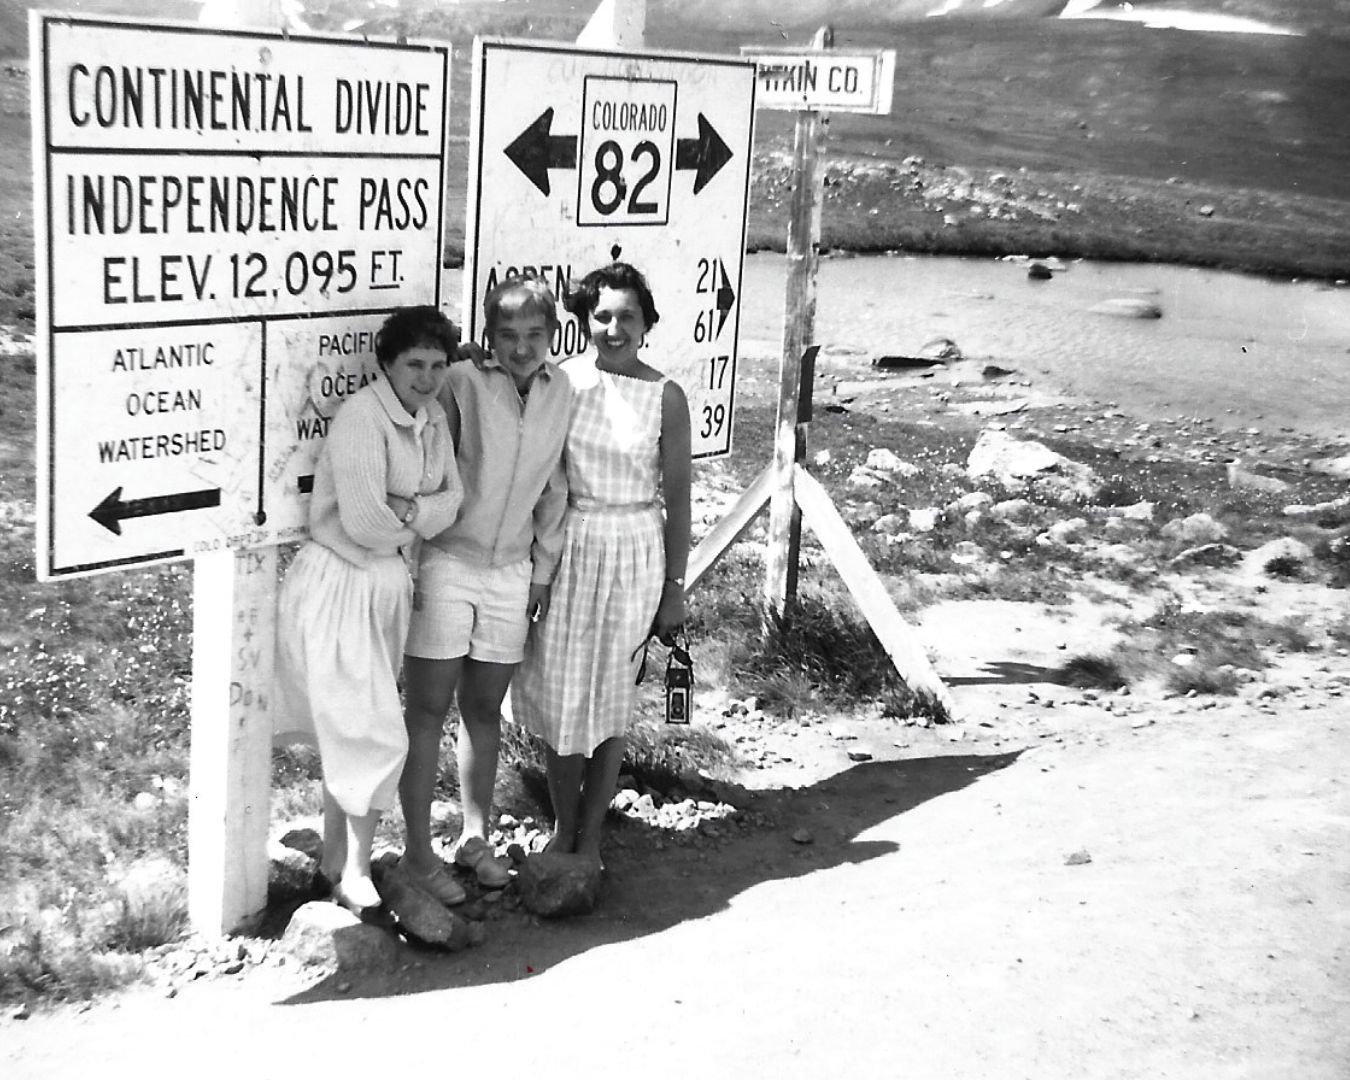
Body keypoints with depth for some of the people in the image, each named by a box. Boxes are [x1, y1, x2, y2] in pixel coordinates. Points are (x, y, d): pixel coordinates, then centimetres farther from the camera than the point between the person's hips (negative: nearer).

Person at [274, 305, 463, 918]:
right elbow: (363, 521, -25)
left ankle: (336, 859, 30)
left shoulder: (432, 418, 6)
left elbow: (452, 498, 1)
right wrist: (421, 517, -7)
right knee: (374, 735, -6)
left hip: (390, 586, 8)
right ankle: (355, 873, 10)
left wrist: (405, 510, -18)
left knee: (350, 732, 17)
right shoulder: (362, 416, -20)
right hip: (341, 586, -8)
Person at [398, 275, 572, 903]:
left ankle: (474, 839, 27)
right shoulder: (462, 384, -14)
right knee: (428, 709, 2)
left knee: (484, 710, 13)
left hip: (509, 571, 5)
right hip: (444, 563, -4)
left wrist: (544, 571, 12)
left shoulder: (559, 391, 2)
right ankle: (418, 853, 12)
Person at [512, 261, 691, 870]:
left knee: (611, 697, 6)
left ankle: (589, 839, 20)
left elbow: (677, 495, -1)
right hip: (565, 548, 2)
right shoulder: (559, 381, -1)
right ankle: (562, 830, 25)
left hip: (633, 553, -2)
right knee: (559, 689, 8)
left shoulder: (665, 397, -5)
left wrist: (674, 586, -2)